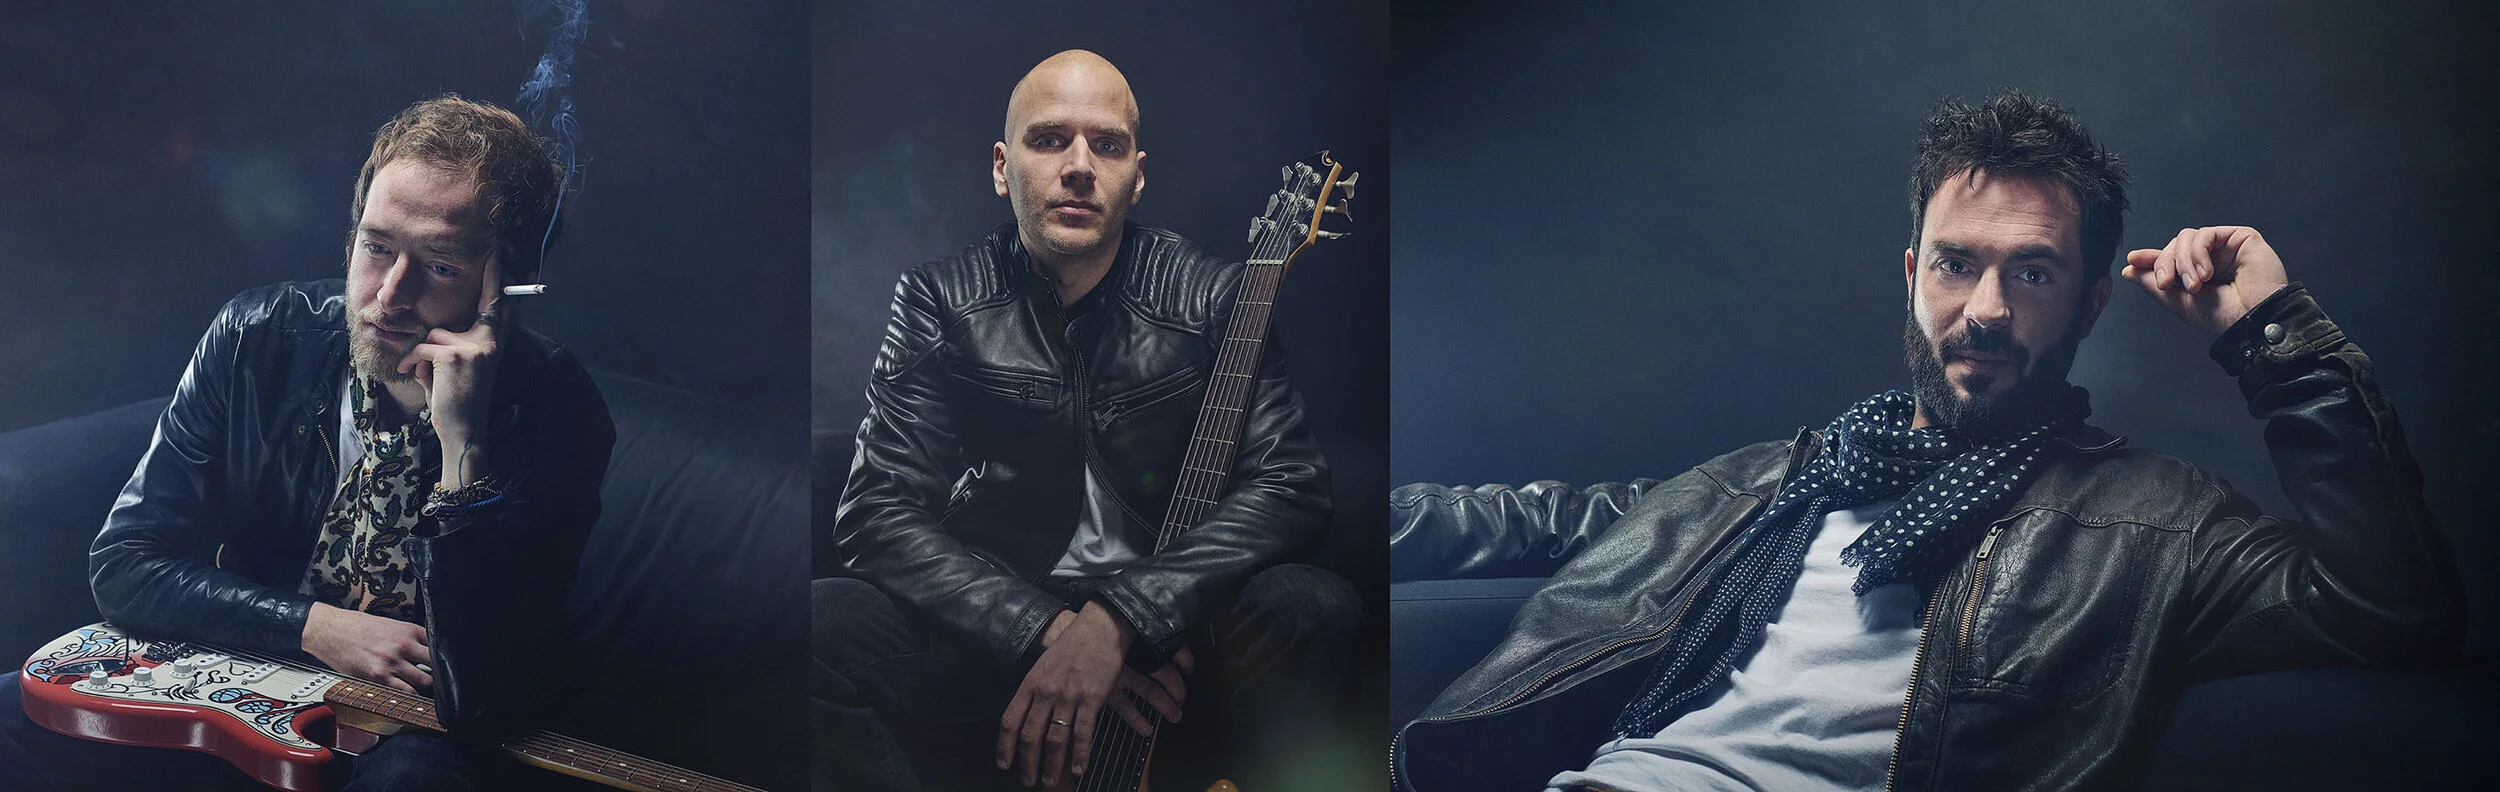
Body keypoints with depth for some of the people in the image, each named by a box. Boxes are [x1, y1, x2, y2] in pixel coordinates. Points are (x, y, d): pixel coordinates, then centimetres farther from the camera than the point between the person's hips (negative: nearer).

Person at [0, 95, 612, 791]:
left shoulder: (557, 415, -19)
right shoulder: (256, 338, -8)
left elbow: (482, 693, -27)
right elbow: (124, 562, -2)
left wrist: (463, 444, -33)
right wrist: (313, 626, -16)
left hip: (414, 723, -3)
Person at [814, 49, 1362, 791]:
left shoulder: (1210, 296, -1)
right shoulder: (939, 301, 1)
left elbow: (1291, 485, -11)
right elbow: (877, 512, -7)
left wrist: (1116, 620, -26)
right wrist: (1049, 633, -22)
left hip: (1170, 619, 0)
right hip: (992, 621, 0)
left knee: (1313, 609, -32)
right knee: (822, 625, -29)